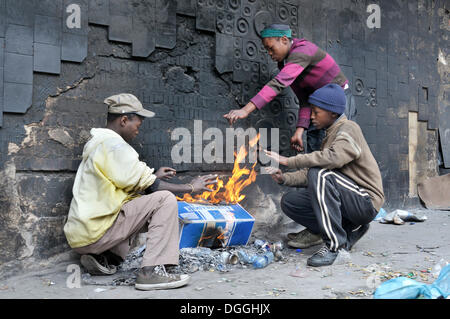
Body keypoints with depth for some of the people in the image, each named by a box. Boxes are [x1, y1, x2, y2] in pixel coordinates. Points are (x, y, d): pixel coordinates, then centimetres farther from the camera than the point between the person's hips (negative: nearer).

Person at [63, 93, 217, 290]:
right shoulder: (114, 145, -15)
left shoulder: (97, 142, 16)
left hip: (80, 233, 10)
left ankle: (104, 258, 12)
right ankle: (151, 272, -18)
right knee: (165, 200, -13)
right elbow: (148, 186, -15)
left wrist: (153, 176, 23)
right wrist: (190, 188, -6)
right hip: (93, 232, -10)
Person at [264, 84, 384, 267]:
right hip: (348, 202, 9)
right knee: (289, 202, -2)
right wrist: (285, 178, -7)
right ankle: (349, 228, 5)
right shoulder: (331, 134, 16)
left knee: (320, 174, -31)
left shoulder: (349, 129, -12)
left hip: (366, 201, -9)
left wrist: (287, 161, -30)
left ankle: (334, 243, -25)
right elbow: (310, 173, 10)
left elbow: (331, 158, -33)